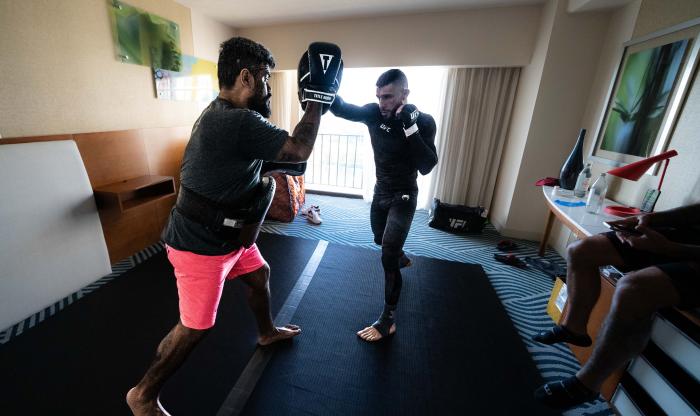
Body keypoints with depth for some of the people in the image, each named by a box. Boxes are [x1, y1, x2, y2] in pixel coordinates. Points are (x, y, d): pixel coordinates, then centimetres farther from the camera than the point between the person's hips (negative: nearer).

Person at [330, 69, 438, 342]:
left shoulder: (423, 121, -19)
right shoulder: (374, 113, -7)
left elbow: (427, 167, -29)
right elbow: (341, 109, -18)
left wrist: (410, 127, -35)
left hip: (403, 197, -6)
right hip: (380, 192, 6)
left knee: (388, 259, -9)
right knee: (381, 240, 27)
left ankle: (388, 320, 8)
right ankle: (402, 258, 61)